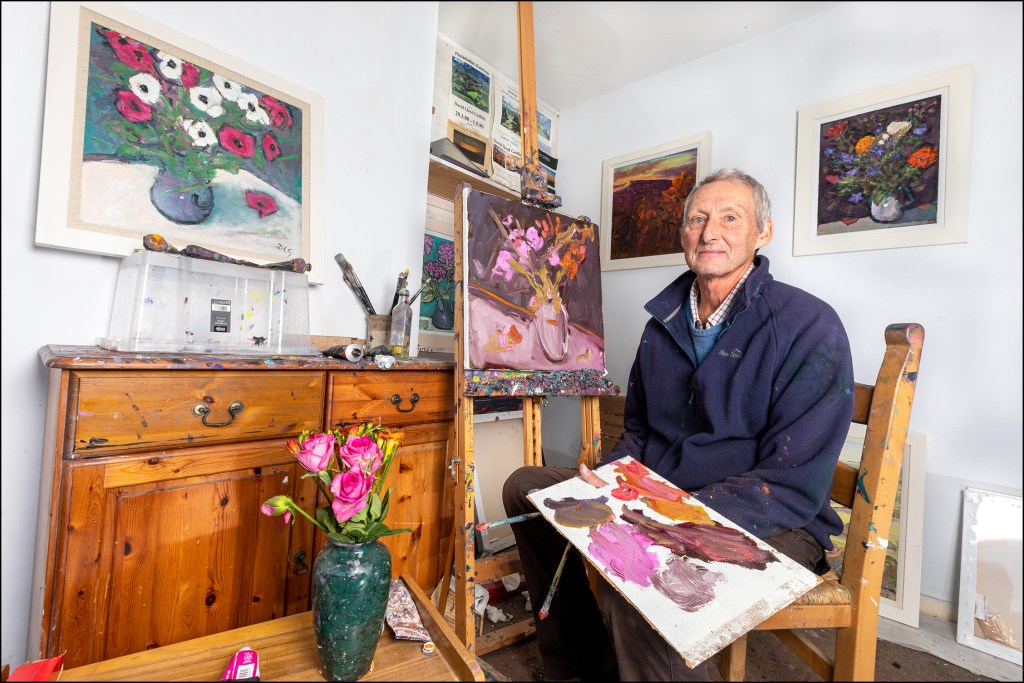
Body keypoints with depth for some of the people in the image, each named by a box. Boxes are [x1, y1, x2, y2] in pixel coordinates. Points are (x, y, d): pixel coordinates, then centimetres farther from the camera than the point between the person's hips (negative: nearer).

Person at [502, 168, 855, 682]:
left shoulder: (808, 326, -11)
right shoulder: (664, 323, 8)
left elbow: (794, 485, -17)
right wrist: (605, 481, -6)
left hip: (769, 526, -6)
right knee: (526, 486, 4)